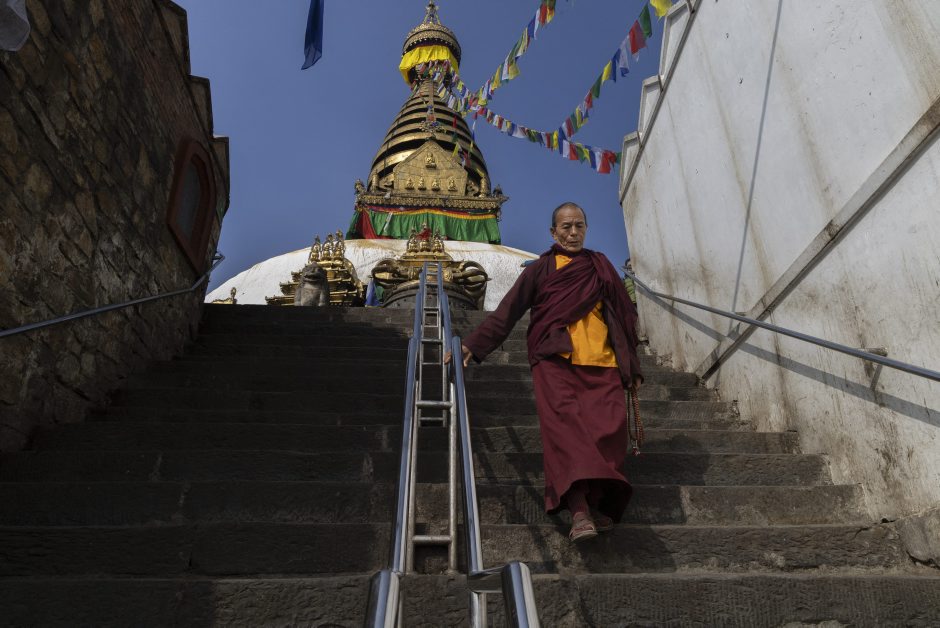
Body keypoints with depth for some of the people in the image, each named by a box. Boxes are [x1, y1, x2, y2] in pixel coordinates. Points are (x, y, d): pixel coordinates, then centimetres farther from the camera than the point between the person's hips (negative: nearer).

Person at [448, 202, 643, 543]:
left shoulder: (601, 268, 21)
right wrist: (473, 344, -5)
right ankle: (580, 511, -32)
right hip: (556, 361, -3)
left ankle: (598, 503, -10)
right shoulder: (540, 269, 13)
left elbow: (625, 317, 25)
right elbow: (507, 310, 5)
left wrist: (632, 367, 24)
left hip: (601, 363, 3)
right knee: (564, 420, -24)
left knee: (609, 424, -18)